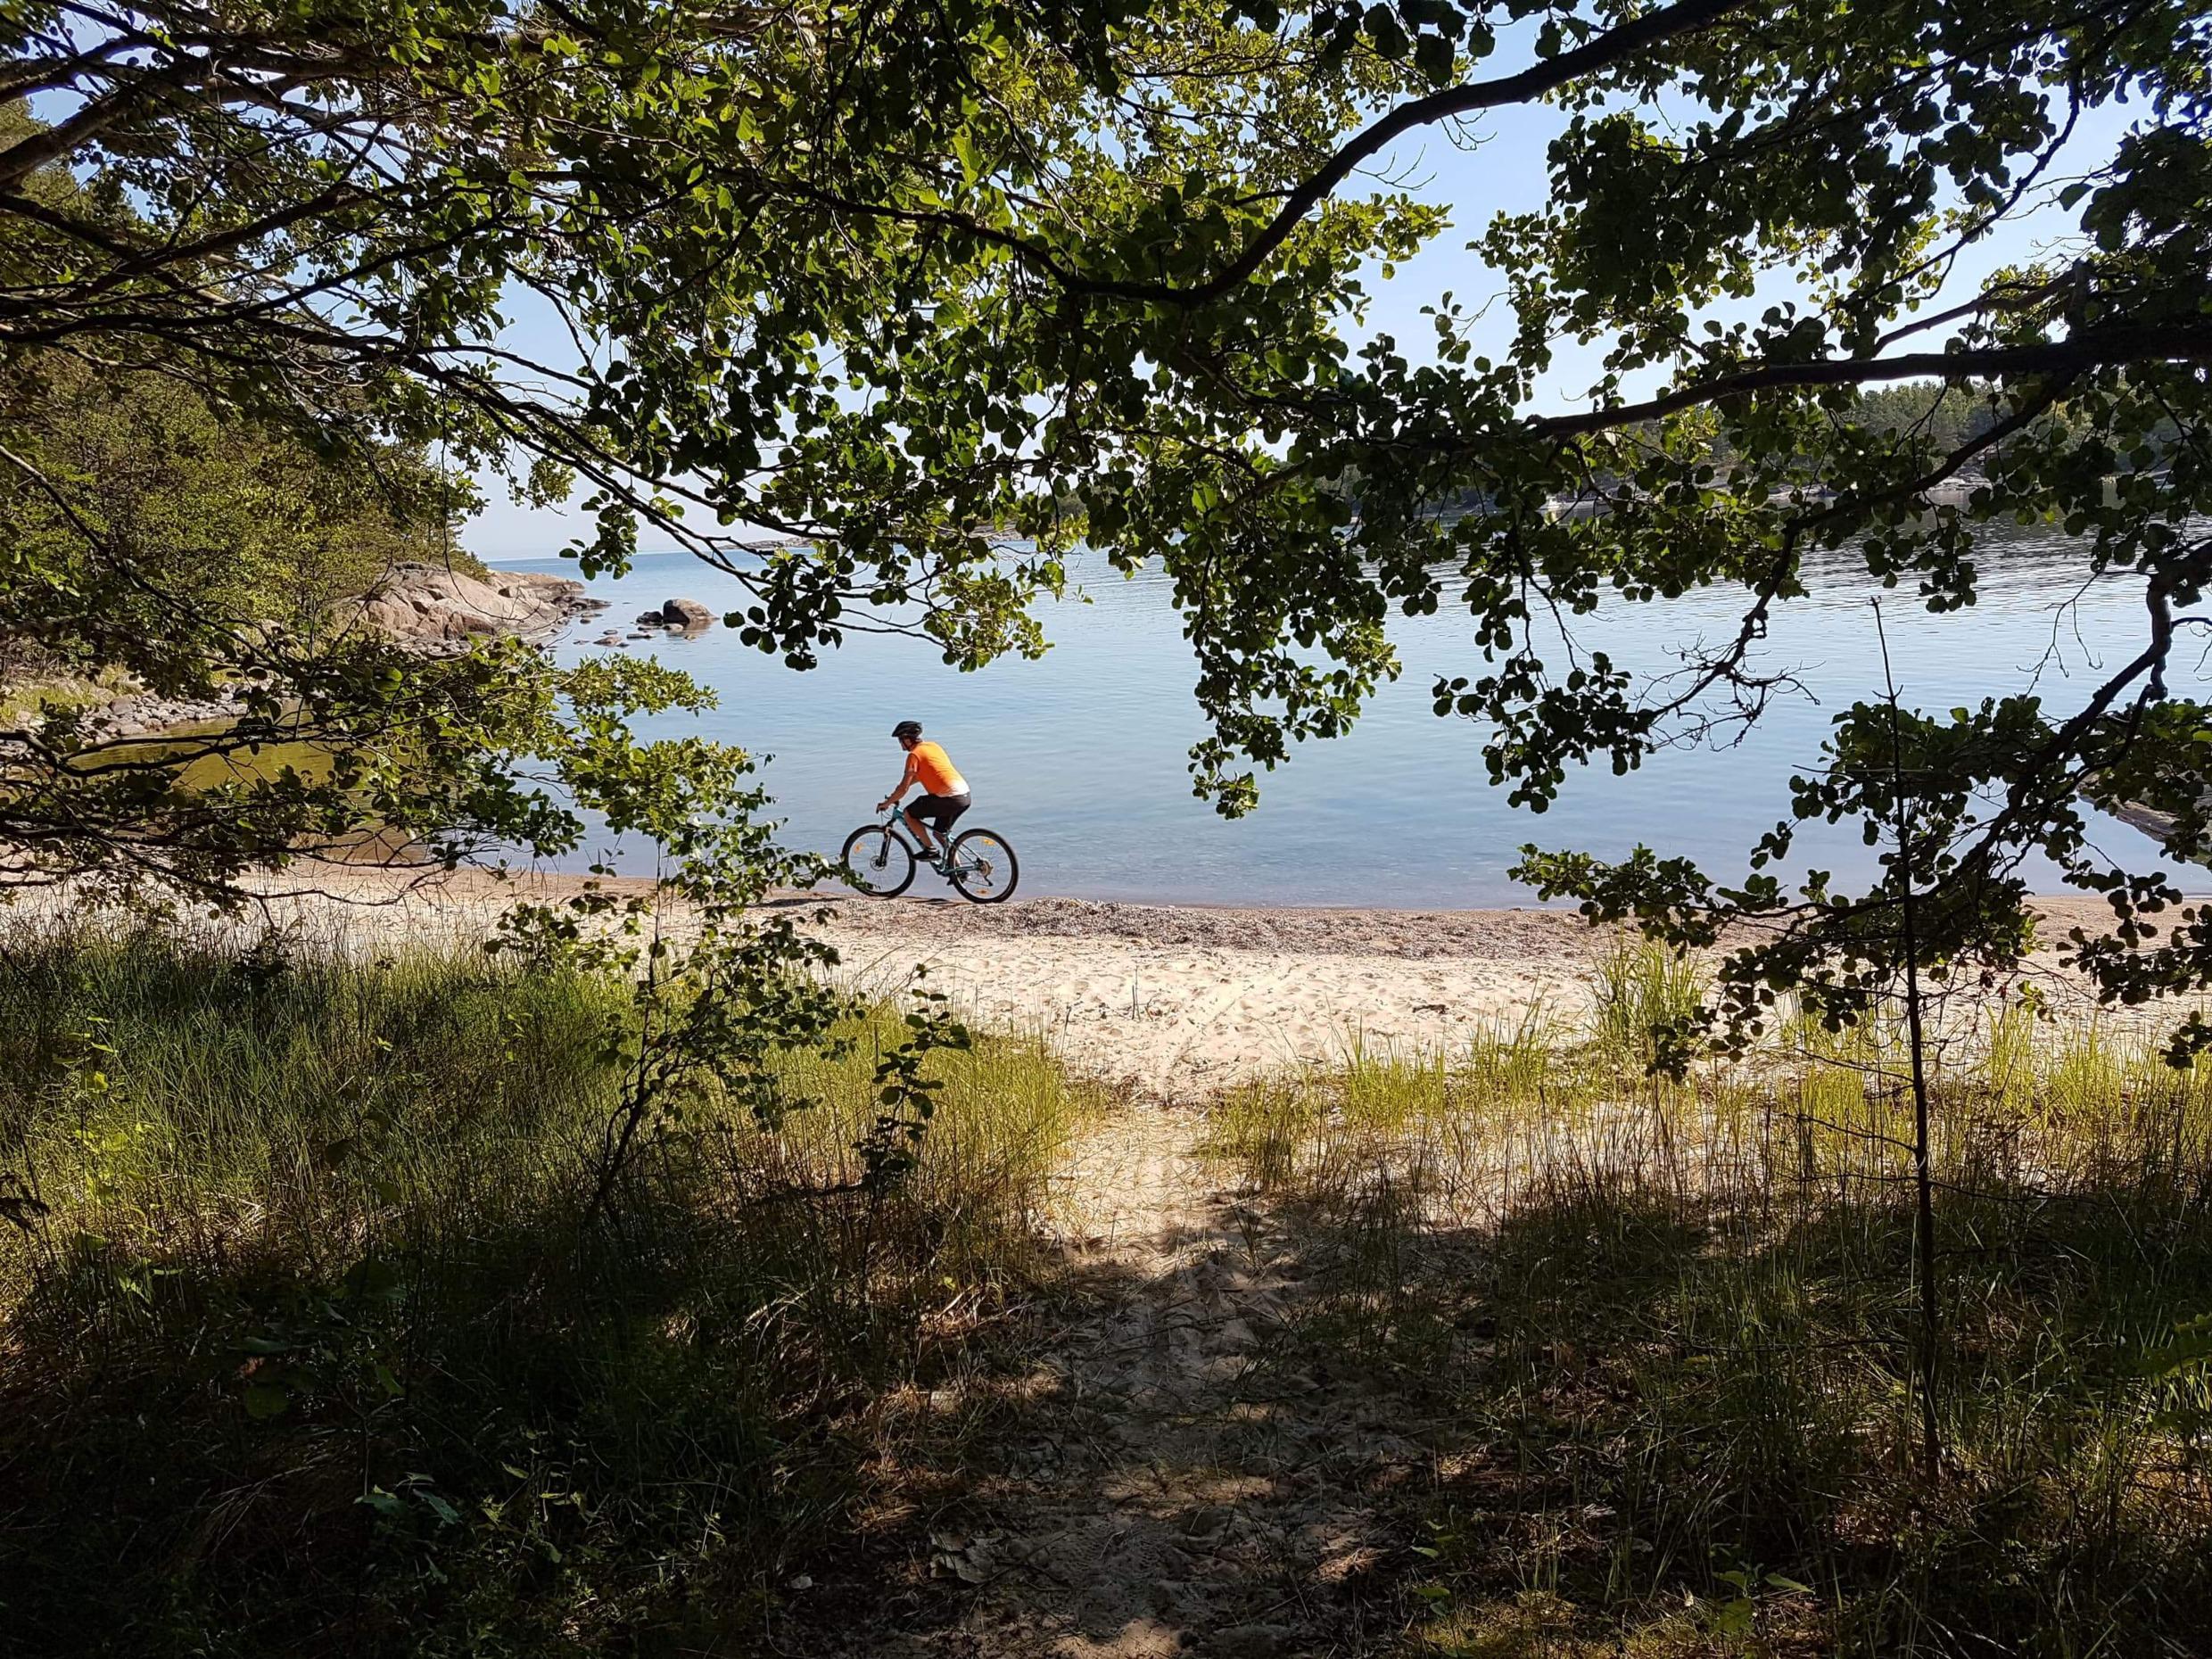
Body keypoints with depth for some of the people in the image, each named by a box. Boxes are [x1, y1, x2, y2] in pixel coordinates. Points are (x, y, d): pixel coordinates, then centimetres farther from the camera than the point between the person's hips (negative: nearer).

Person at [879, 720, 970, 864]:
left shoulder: (914, 754, -5)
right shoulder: (933, 746, 20)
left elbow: (904, 788, -7)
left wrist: (887, 803, 7)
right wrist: (896, 793, 34)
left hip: (948, 797, -8)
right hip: (965, 795, 8)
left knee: (909, 814, 7)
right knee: (941, 833, 24)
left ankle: (930, 849, 7)